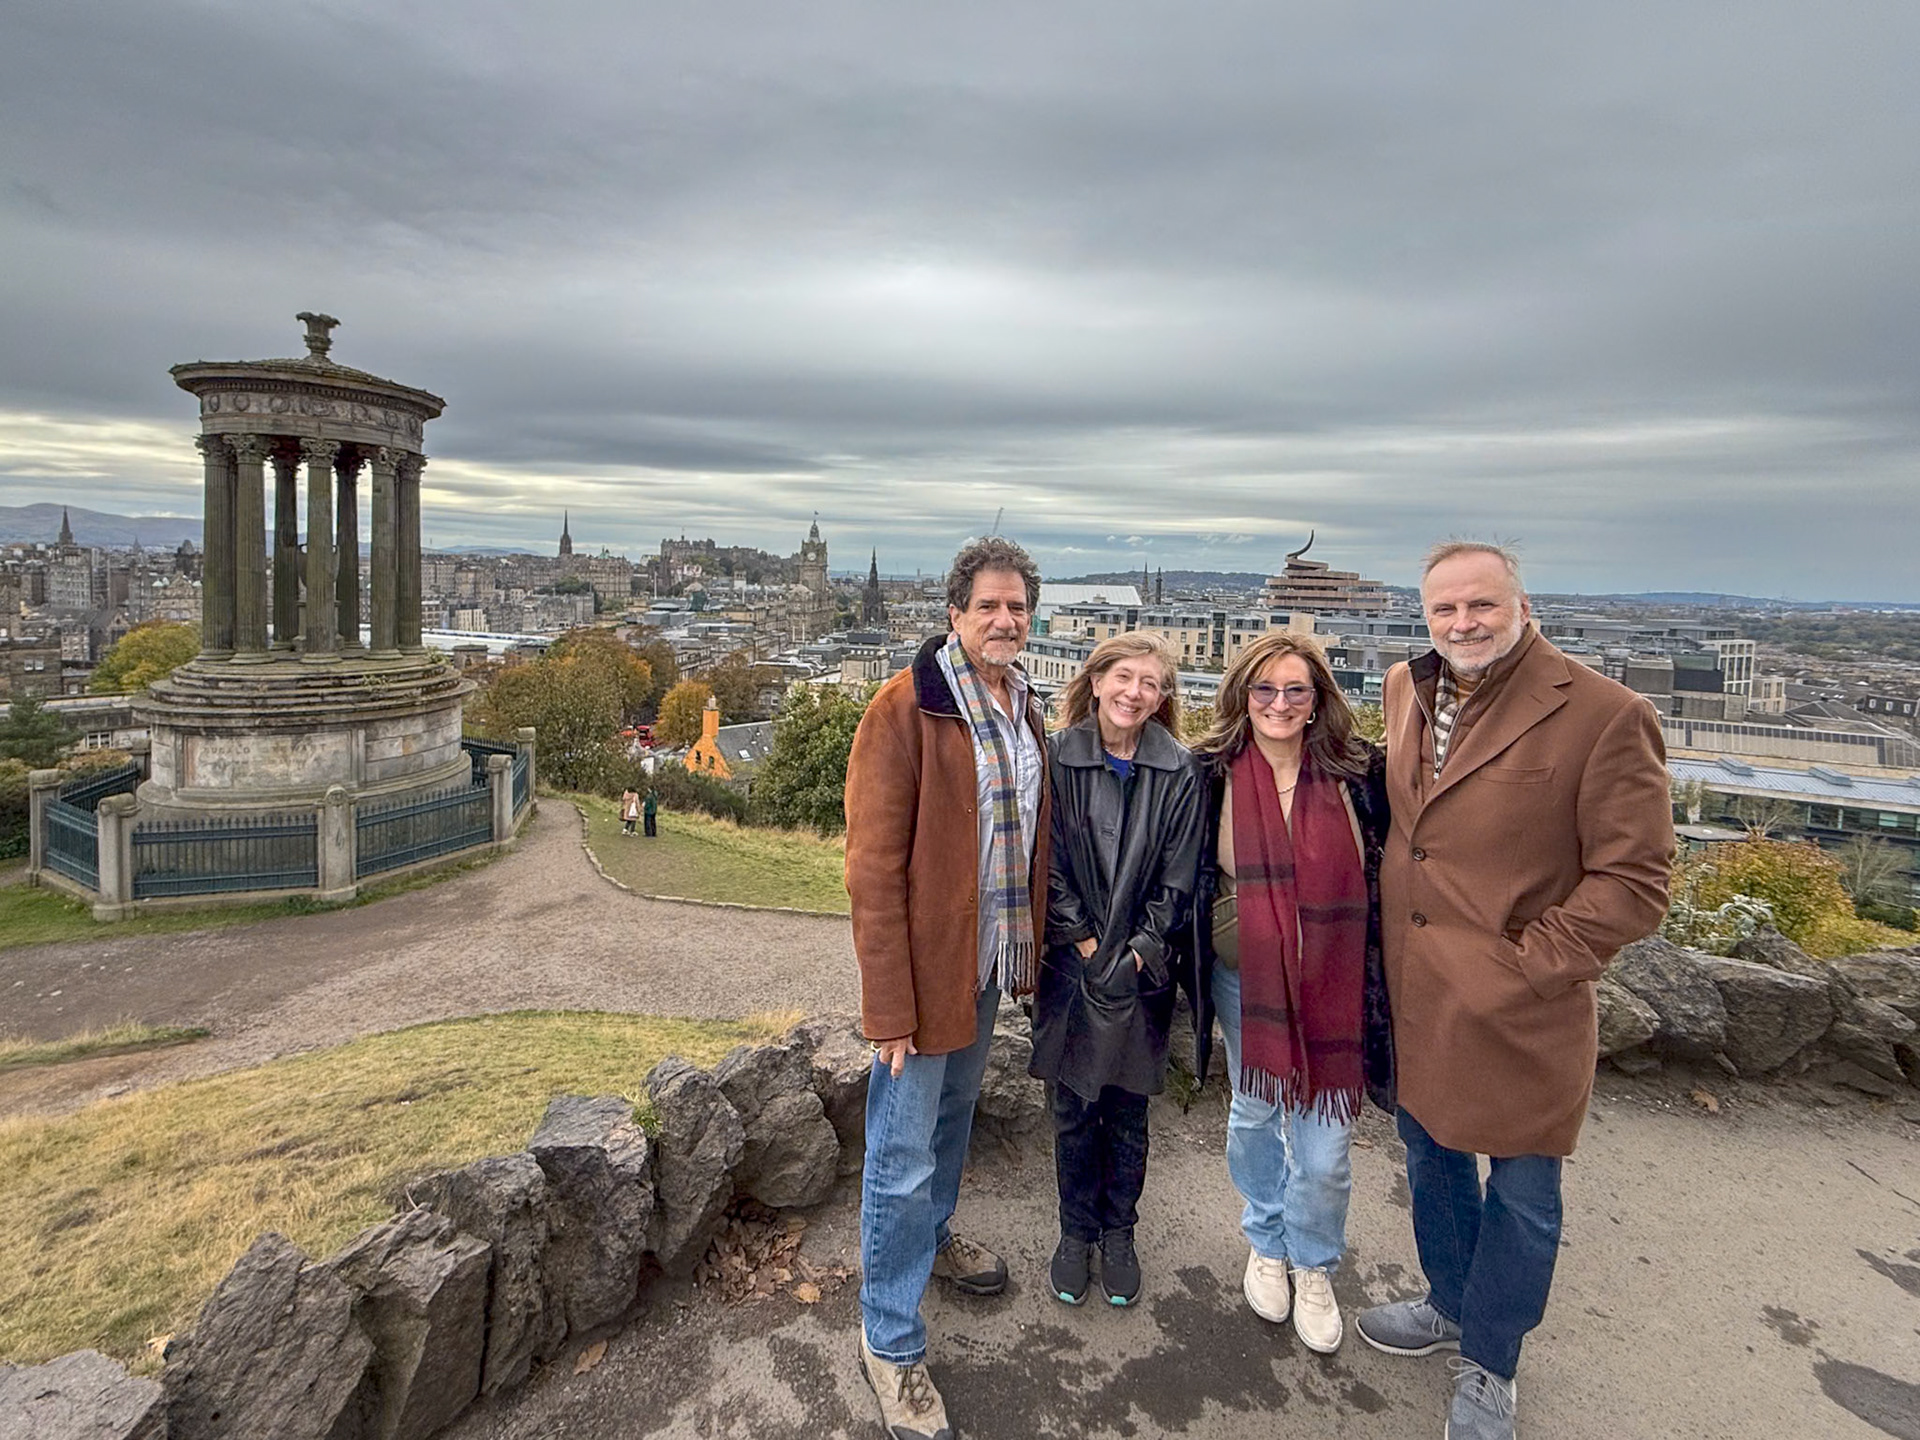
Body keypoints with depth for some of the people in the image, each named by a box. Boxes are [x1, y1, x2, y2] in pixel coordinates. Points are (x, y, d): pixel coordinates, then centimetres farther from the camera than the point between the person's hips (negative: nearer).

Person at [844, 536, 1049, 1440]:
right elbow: (874, 868, -19)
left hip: (991, 959, 8)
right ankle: (890, 1344, 22)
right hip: (926, 967, -7)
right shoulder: (907, 709, -18)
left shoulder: (1025, 711, 6)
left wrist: (1034, 943, 10)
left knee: (955, 1110, 26)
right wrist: (891, 1005, -20)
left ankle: (934, 1235, 51)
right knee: (903, 1157, 3)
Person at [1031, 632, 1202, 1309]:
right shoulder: (1057, 758, -5)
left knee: (1128, 1112, 12)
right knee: (1072, 1111, 11)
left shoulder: (1179, 772, -4)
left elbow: (1176, 879, -3)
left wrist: (1138, 955, -9)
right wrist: (1086, 946, -9)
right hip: (1070, 966, 0)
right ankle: (1077, 1231, 32)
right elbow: (1050, 868, -5)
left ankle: (1119, 1231, 34)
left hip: (1142, 970, 0)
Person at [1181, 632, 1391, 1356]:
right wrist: (1188, 972, 4)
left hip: (1333, 989, -1)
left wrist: (1383, 981, 2)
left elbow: (1387, 871, 4)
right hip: (1244, 982, 1)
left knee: (1324, 1150, 4)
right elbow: (1187, 879, 4)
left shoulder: (1357, 773, -7)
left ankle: (1313, 1266, 34)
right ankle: (1266, 1247, 45)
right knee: (1254, 1114, 19)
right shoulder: (1213, 775, -6)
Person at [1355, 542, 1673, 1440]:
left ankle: (1487, 1364, 38)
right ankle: (1450, 1303, 50)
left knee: (1521, 1194, 15)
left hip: (1519, 1015, -6)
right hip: (1412, 994, 6)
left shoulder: (1604, 716, -18)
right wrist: (1381, 940, 10)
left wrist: (1524, 963, -18)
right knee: (1431, 1155, 24)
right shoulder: (1406, 691, 2)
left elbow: (1633, 882, -17)